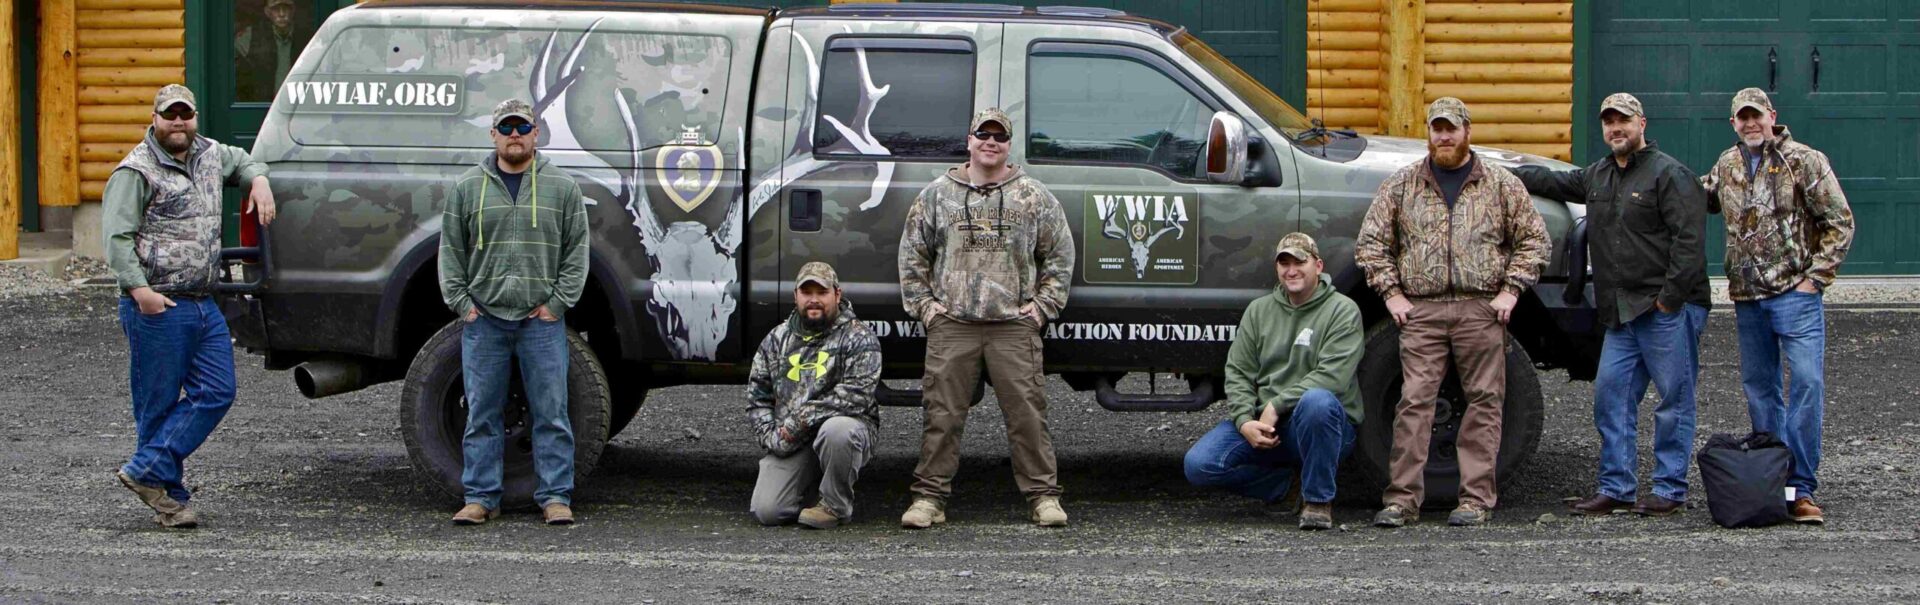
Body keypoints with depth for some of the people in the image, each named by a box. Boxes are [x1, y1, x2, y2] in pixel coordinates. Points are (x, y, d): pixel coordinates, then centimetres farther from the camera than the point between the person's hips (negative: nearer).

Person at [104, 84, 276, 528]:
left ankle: (147, 471, 3)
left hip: (204, 305, 8)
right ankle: (169, 498, 5)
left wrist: (259, 181, 14)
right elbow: (117, 237, -14)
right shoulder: (136, 172, -8)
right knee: (158, 404, -2)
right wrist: (139, 289, -23)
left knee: (217, 392, 0)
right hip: (157, 308, -7)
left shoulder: (210, 155, 14)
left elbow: (242, 162, 37)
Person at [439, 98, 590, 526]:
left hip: (542, 319, -1)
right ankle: (481, 498, 10)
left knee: (551, 413, 0)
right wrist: (461, 303, 1)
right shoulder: (468, 187, 8)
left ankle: (555, 497, 5)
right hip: (483, 319, 1)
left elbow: (577, 250, 6)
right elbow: (450, 251, 10)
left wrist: (557, 302, -3)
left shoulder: (562, 186, 6)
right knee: (482, 415, 4)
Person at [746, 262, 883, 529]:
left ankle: (835, 506, -15)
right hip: (789, 444, 4)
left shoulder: (858, 339, -2)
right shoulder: (777, 339, 14)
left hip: (843, 425, -4)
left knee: (837, 430, -41)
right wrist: (771, 435, -2)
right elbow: (757, 396, 17)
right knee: (767, 512, -15)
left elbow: (855, 395, -16)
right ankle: (813, 491, 19)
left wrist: (801, 420, -18)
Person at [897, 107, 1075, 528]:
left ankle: (1043, 495, 4)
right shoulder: (938, 194, 10)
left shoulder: (1034, 197, 9)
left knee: (1027, 411, -2)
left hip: (1015, 324, 0)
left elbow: (1060, 254, 13)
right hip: (951, 324, 0)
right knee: (943, 413, 0)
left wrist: (1043, 305, 5)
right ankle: (930, 497, 6)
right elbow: (913, 253, 14)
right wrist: (924, 304, 6)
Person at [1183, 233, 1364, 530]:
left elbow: (1333, 376, -15)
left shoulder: (1342, 310, -2)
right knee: (1198, 464, -18)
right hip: (1262, 424, 4)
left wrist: (1277, 406, -19)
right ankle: (1284, 482, 5)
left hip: (1321, 427, -4)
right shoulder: (1259, 310, 14)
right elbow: (1238, 373, 7)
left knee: (1317, 401, -41)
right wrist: (1245, 421, -11)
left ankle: (1318, 499, -21)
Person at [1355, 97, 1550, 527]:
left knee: (1484, 402, -1)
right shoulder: (1401, 186, 10)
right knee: (1414, 401, -5)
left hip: (1482, 310, 0)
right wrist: (1391, 294, 3)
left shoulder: (1502, 185, 9)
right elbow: (1371, 242, 12)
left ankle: (1477, 499, 4)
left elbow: (1533, 240, 10)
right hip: (1420, 310, 0)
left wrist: (1510, 291, 0)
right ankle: (1402, 499, -3)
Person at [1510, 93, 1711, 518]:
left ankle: (1671, 491, 2)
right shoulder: (1597, 176, 18)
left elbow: (1689, 240, -13)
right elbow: (1551, 182, 35)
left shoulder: (1670, 175, -6)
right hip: (1622, 314, 8)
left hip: (1669, 310, -8)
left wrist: (1670, 296, -18)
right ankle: (1616, 490, 11)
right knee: (1611, 395, 6)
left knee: (1674, 399, -2)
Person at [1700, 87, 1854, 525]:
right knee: (1758, 388, 10)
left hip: (1795, 293, -6)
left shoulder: (1804, 161, -5)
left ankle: (1800, 488, -10)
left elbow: (1840, 223, -5)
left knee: (1808, 382, -13)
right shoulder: (1727, 166, 11)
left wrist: (1815, 276, -10)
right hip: (1746, 297, 6)